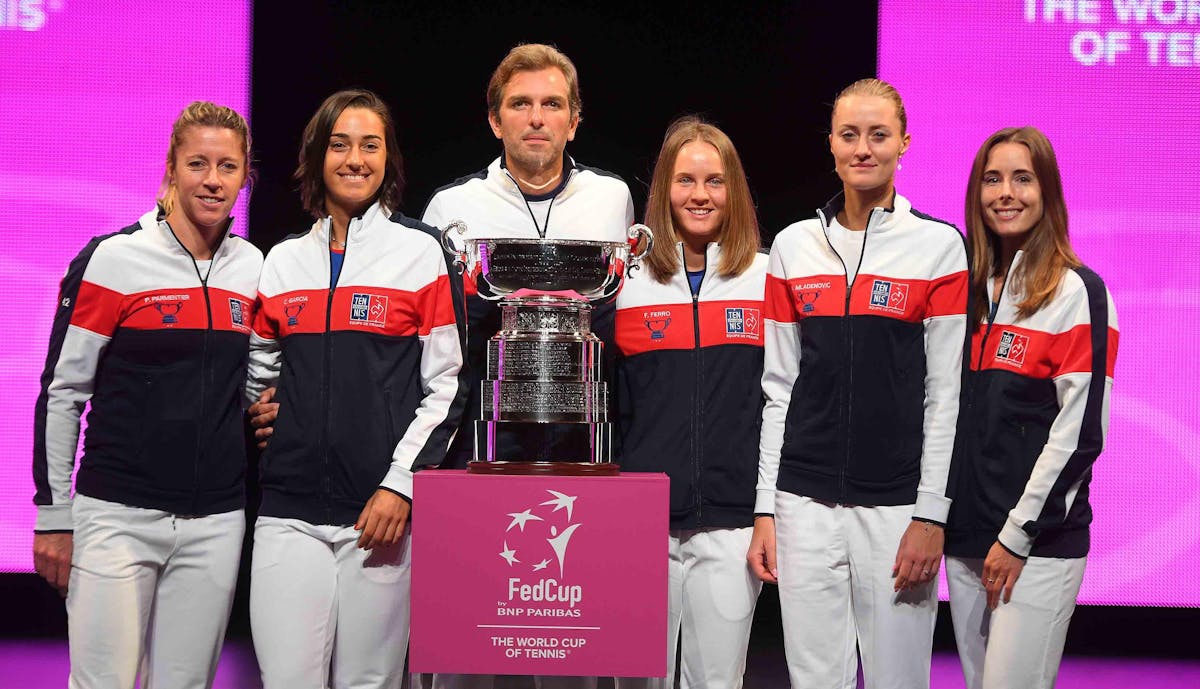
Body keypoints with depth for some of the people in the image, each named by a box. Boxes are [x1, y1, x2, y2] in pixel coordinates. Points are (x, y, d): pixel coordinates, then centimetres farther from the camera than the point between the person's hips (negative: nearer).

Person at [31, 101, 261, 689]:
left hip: (216, 522, 4)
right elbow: (61, 392, -4)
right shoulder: (112, 260, -6)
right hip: (118, 516, -4)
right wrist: (53, 515, -6)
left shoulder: (253, 267, 8)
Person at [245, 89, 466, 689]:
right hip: (290, 510, 2)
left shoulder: (419, 252, 4)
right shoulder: (284, 261, 14)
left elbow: (444, 386, 0)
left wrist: (401, 483, -8)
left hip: (383, 510, -2)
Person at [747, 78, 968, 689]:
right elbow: (778, 387, 10)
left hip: (896, 504, -2)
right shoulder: (793, 246, 8)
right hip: (805, 503, 2)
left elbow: (946, 394, -2)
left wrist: (931, 514, -7)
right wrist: (766, 509, 5)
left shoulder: (939, 246, 0)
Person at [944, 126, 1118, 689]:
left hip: (1039, 543, -6)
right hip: (965, 536, 6)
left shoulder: (1078, 292, -6)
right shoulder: (970, 289, 13)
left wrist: (1019, 535, -13)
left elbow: (1079, 431, -12)